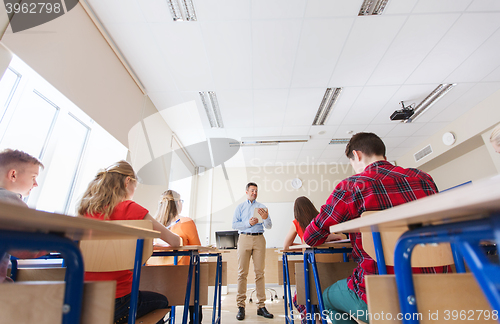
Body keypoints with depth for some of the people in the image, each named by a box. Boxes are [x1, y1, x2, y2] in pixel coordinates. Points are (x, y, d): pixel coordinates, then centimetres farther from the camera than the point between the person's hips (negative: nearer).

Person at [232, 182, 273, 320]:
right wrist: (248, 223, -12)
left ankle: (261, 306, 10)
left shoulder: (262, 207, 14)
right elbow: (234, 224, 2)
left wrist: (265, 218, -13)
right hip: (244, 238, -1)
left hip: (259, 239, 1)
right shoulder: (240, 207, 13)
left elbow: (269, 226, 8)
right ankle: (240, 306, 7)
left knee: (260, 272, 2)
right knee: (242, 273, -1)